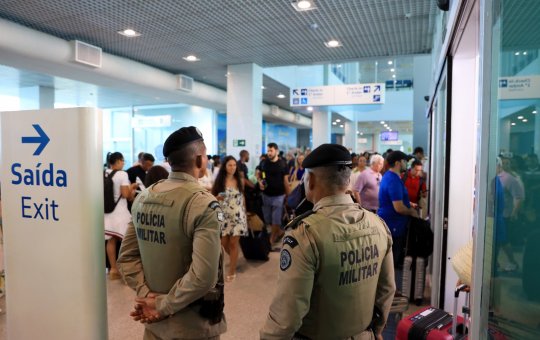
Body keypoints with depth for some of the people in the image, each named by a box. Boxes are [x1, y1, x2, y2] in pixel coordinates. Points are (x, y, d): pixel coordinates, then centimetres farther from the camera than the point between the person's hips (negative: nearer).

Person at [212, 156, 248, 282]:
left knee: (233, 243, -1)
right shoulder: (219, 181, -2)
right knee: (224, 243, 6)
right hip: (223, 216, 0)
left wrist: (244, 213, 12)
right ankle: (234, 258, 36)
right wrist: (217, 198, -18)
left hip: (237, 216, 0)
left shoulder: (239, 181, 3)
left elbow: (242, 197, 11)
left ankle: (232, 272, 9)